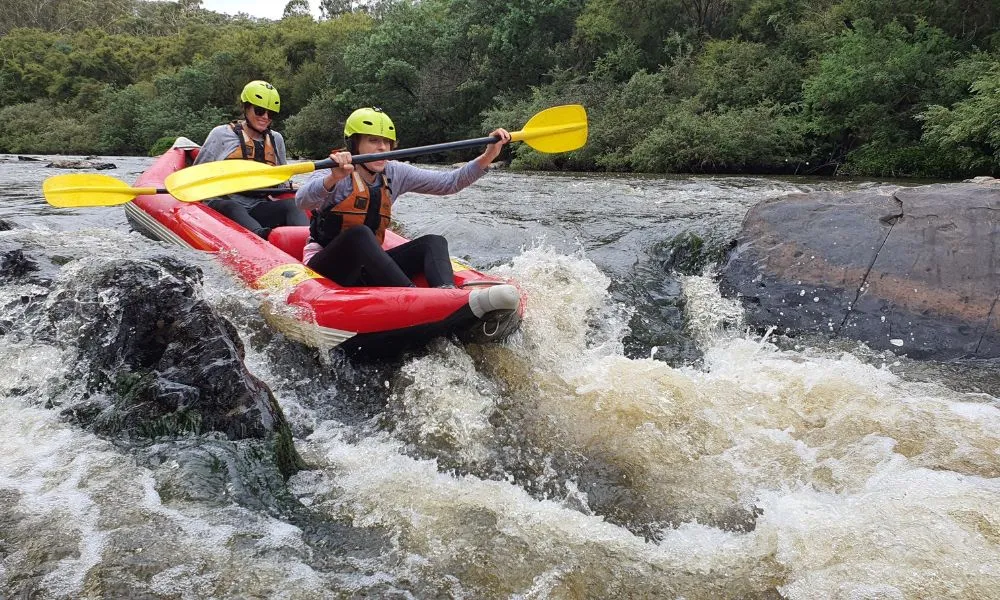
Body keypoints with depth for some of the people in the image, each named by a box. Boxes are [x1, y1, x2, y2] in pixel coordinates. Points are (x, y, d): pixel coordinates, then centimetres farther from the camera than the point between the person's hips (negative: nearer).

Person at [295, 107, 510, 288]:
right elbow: (302, 201, -32)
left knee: (434, 242, -14)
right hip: (327, 269, -6)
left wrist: (488, 156, -11)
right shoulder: (334, 172, -11)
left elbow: (450, 182, 2)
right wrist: (333, 178, -52)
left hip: (367, 269, 6)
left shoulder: (394, 174, 5)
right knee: (359, 234, -35)